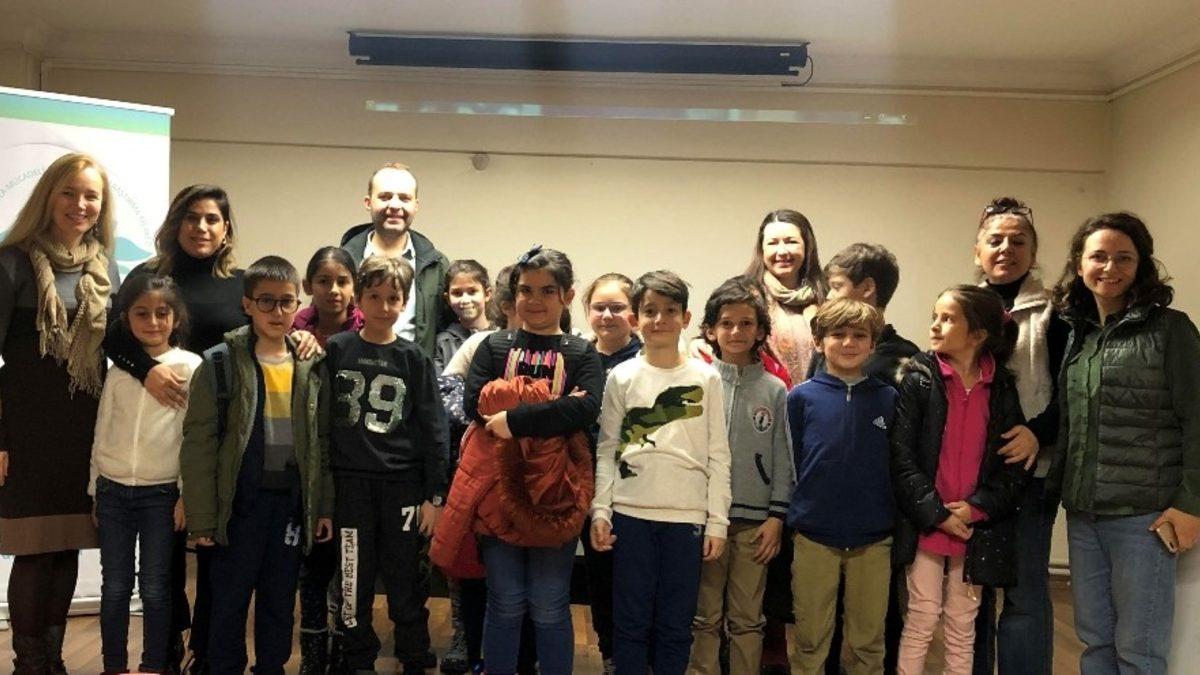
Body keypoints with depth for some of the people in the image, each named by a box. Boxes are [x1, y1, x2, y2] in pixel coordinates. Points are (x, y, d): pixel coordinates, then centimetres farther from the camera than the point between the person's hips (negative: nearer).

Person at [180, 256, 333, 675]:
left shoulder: (311, 366, 7)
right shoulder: (222, 362, -6)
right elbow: (199, 443, -7)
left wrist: (325, 506, 6)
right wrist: (202, 517, -10)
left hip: (292, 502, 4)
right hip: (241, 502, -3)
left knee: (280, 603, 14)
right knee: (229, 602, 7)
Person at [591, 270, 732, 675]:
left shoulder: (706, 378, 3)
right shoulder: (621, 377, 3)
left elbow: (718, 455, 3)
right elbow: (607, 451, 4)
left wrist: (717, 521, -1)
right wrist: (600, 510, -4)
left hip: (687, 517, 0)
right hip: (631, 514, 0)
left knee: (675, 626, 8)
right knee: (631, 622, 8)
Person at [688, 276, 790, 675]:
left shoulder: (774, 391, 3)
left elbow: (782, 459, 5)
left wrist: (776, 516, 0)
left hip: (755, 521, 1)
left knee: (748, 620, 11)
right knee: (704, 619, 9)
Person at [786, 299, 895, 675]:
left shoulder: (889, 399, 2)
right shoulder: (801, 397, -2)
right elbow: (788, 465, 1)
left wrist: (896, 523, 4)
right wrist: (791, 520, -2)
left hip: (874, 541, 1)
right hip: (813, 538, -1)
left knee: (868, 642, 13)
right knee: (811, 642, 11)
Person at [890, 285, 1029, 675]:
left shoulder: (1002, 389, 3)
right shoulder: (919, 380, -5)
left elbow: (1015, 464, 2)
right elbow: (902, 457, -9)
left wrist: (976, 508, -11)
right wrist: (937, 514, -13)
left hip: (977, 530, 2)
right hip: (925, 525, -2)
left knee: (962, 627, 12)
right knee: (921, 621, 3)